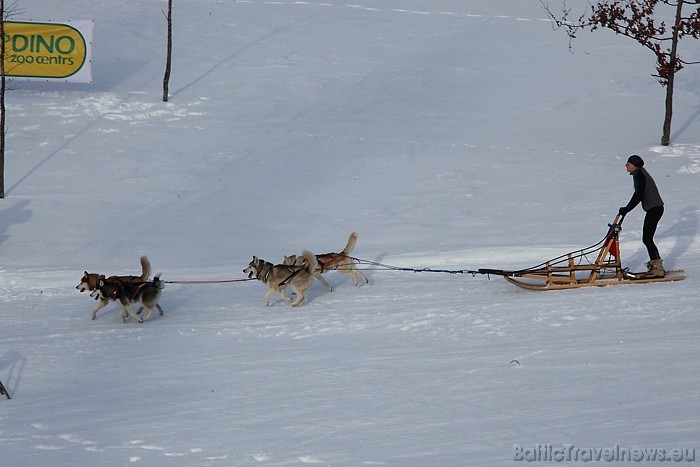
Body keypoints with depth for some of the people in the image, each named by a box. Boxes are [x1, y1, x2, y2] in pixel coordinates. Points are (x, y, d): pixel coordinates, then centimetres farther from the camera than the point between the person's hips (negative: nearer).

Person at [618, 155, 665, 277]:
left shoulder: (639, 174, -14)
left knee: (647, 239, -10)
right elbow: (637, 194, 24)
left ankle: (658, 268, -10)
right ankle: (654, 265, 17)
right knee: (647, 239, 13)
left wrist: (626, 209, -15)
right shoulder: (638, 174, 16)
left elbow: (639, 196, -20)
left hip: (654, 209, -10)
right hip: (654, 209, 10)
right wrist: (626, 208, 25)